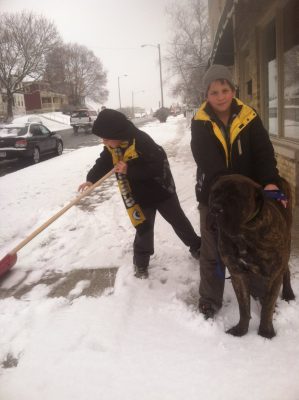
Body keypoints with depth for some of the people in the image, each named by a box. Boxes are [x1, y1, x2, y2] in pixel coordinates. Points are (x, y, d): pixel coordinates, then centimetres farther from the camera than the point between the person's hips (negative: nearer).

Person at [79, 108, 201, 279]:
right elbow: (103, 162, 7)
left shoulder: (142, 141, -30)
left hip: (160, 191, -4)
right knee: (144, 229, 8)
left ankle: (197, 247, 34)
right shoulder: (111, 147, -8)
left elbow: (157, 167, -33)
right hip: (139, 197, 4)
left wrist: (129, 170, -34)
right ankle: (141, 262, 27)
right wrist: (91, 179, -9)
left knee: (179, 221, 12)